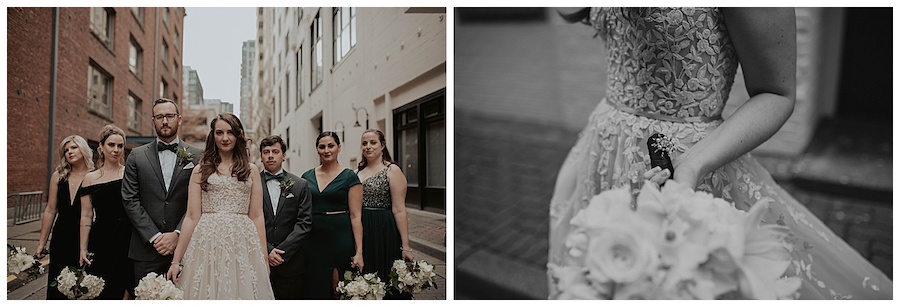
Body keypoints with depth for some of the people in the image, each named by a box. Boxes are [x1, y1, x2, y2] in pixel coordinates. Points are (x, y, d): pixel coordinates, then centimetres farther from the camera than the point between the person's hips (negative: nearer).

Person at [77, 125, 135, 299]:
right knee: (100, 293, 5)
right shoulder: (90, 179, 5)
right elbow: (86, 216, 6)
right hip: (101, 241, 1)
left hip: (127, 239, -1)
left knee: (126, 292, 0)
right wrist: (83, 249, 2)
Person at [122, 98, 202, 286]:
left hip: (183, 247, -1)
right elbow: (130, 200, 1)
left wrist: (177, 235, -11)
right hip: (147, 248, 1)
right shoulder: (137, 156, 7)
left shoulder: (196, 157, 4)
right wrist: (154, 237, -8)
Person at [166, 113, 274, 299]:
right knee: (207, 291, 6)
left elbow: (256, 216, 6)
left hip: (242, 244, 1)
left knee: (242, 292, 5)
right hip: (207, 243, 0)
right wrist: (176, 260, -2)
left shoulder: (251, 170, 9)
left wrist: (263, 258, 1)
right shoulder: (200, 171, 7)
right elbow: (191, 217, 3)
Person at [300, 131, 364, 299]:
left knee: (338, 290, 2)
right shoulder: (307, 176, 9)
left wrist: (359, 251, -12)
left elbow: (355, 216, -7)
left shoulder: (349, 177, -3)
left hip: (340, 239, -3)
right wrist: (299, 242, 3)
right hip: (312, 239, 4)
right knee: (314, 289, 7)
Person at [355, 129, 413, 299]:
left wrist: (405, 246, -17)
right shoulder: (357, 172, 11)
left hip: (384, 232, -5)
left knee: (386, 282, 3)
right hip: (361, 232, 6)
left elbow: (399, 210, -13)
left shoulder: (392, 170, -7)